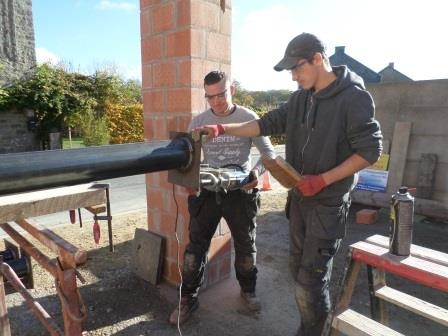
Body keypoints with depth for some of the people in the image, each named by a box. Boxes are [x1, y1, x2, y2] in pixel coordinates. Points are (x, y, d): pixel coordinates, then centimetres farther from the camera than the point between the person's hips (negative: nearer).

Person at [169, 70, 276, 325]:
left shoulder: (249, 118, -5)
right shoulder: (198, 121, 0)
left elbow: (269, 153, -3)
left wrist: (257, 172, -23)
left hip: (240, 192, -1)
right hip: (207, 192, 1)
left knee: (246, 246, 14)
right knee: (196, 247, 5)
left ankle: (248, 290, 41)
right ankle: (188, 299, 24)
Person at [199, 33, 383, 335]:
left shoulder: (355, 97, -13)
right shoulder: (300, 98, 7)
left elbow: (370, 151, -14)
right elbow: (268, 124, 7)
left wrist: (323, 180, -21)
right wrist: (223, 129, -2)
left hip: (329, 203, -7)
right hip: (299, 198, 7)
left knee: (311, 277, -2)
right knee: (299, 268, 16)